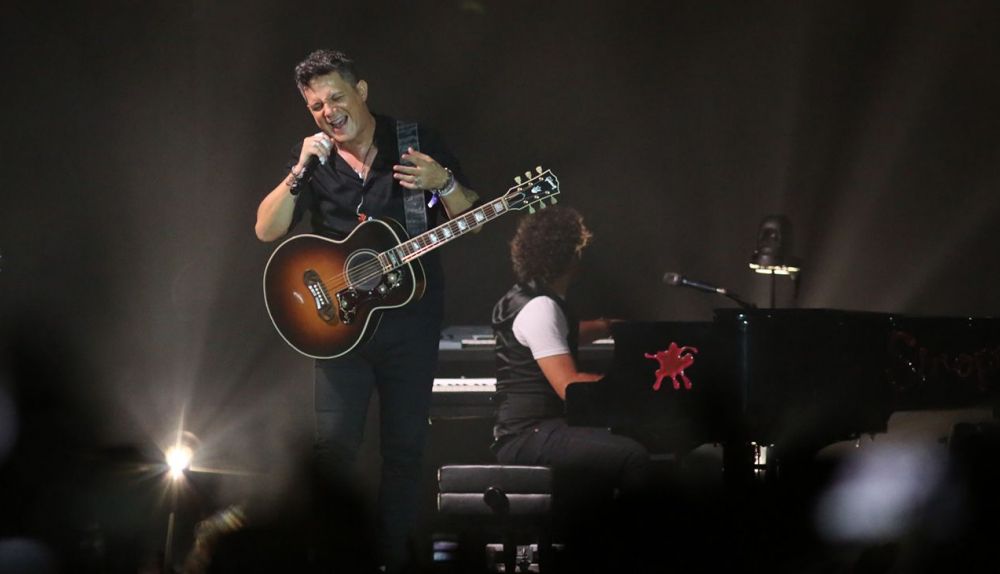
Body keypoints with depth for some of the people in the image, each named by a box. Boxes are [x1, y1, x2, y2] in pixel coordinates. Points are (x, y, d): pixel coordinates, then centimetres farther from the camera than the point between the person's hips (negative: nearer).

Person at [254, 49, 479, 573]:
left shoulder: (417, 141, 0)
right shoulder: (311, 158, 5)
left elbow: (470, 218, 2)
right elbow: (267, 230, -5)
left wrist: (444, 183, -18)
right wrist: (301, 172, -17)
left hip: (410, 320, -1)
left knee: (404, 449, 4)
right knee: (333, 446, -7)